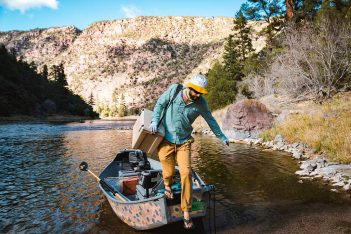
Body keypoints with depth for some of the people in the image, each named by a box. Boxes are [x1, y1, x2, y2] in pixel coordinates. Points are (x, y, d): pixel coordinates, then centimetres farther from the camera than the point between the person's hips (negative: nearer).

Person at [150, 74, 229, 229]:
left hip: (184, 143, 1)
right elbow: (160, 104, 3)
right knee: (169, 172, 4)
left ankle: (186, 211, 8)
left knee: (186, 173, -8)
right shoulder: (174, 90, -10)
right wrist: (155, 120, -11)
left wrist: (222, 137, 17)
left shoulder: (201, 103, -7)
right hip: (165, 140, 0)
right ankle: (167, 185, 45)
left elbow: (210, 120, 8)